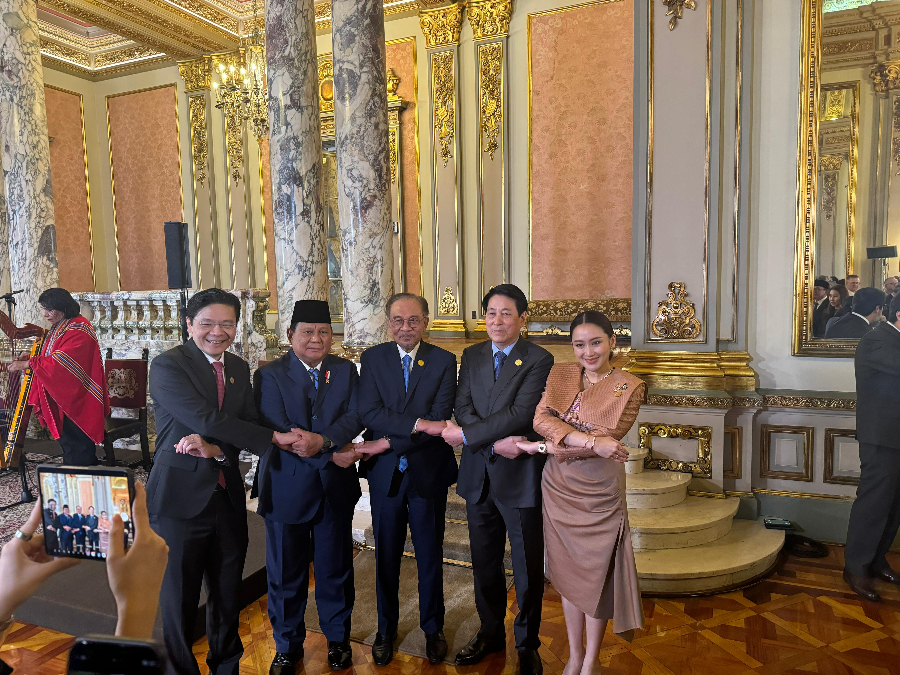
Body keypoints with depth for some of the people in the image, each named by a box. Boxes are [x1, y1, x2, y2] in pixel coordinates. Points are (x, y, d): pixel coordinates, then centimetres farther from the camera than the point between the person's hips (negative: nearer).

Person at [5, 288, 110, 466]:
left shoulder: (79, 329, -16)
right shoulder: (58, 328, 13)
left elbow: (61, 360, -25)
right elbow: (51, 356, 21)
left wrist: (28, 364, -22)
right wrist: (32, 357, 3)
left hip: (76, 400, -9)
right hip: (61, 398, 9)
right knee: (67, 444, 14)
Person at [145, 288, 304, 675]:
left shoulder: (239, 369, 9)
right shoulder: (167, 366, -11)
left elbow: (248, 424, 2)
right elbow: (207, 418, -22)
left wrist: (215, 448, -20)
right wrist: (274, 438, -21)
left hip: (228, 498, 6)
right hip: (180, 498, -5)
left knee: (228, 596, 19)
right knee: (178, 600, 9)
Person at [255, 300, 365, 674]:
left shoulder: (346, 370, 3)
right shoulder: (270, 375, -6)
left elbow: (356, 416, -9)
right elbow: (277, 432, -16)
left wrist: (323, 439, -28)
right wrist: (331, 456, -21)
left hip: (336, 488, 2)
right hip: (287, 489, -2)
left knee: (336, 568, 16)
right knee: (286, 573, 13)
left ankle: (337, 639, 38)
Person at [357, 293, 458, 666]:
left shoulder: (444, 361, -4)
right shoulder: (372, 358, 0)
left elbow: (439, 420, -13)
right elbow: (369, 412, -13)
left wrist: (388, 442, -16)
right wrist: (418, 423, -24)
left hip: (428, 471, -1)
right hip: (385, 472, 1)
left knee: (430, 555, 13)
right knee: (386, 555, 15)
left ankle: (433, 628, 35)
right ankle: (386, 629, 35)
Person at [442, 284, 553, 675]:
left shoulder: (539, 360, -10)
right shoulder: (471, 356, 6)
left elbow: (521, 413, -20)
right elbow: (463, 406, -3)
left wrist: (466, 435, -20)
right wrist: (495, 442, -19)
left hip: (520, 477, -4)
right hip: (479, 477, 5)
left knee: (528, 569, 11)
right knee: (484, 564, 19)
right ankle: (490, 634, 40)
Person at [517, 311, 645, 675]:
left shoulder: (629, 387, -8)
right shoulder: (560, 375, 1)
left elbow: (607, 438, -17)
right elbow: (541, 417, -13)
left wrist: (547, 446, -15)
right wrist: (590, 441, -27)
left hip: (598, 494, -3)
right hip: (559, 490, 3)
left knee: (596, 576, 10)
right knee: (567, 575, 16)